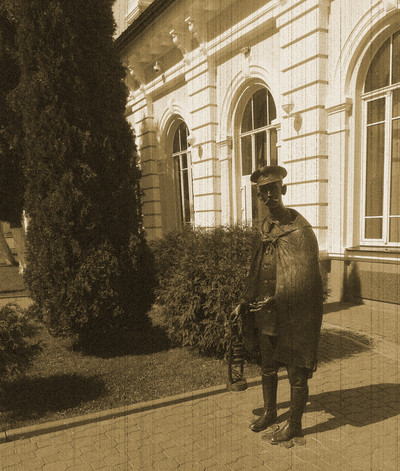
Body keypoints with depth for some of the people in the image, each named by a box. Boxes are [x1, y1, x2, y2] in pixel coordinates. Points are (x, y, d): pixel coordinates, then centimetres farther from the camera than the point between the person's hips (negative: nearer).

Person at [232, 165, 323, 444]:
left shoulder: (300, 230, -16)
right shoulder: (265, 228, 7)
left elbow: (304, 280, -18)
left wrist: (275, 300, -21)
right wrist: (246, 301, 9)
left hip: (292, 315, -7)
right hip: (266, 313, 8)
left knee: (297, 372, 10)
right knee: (268, 367, 21)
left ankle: (294, 425, 28)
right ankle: (270, 414, 42)